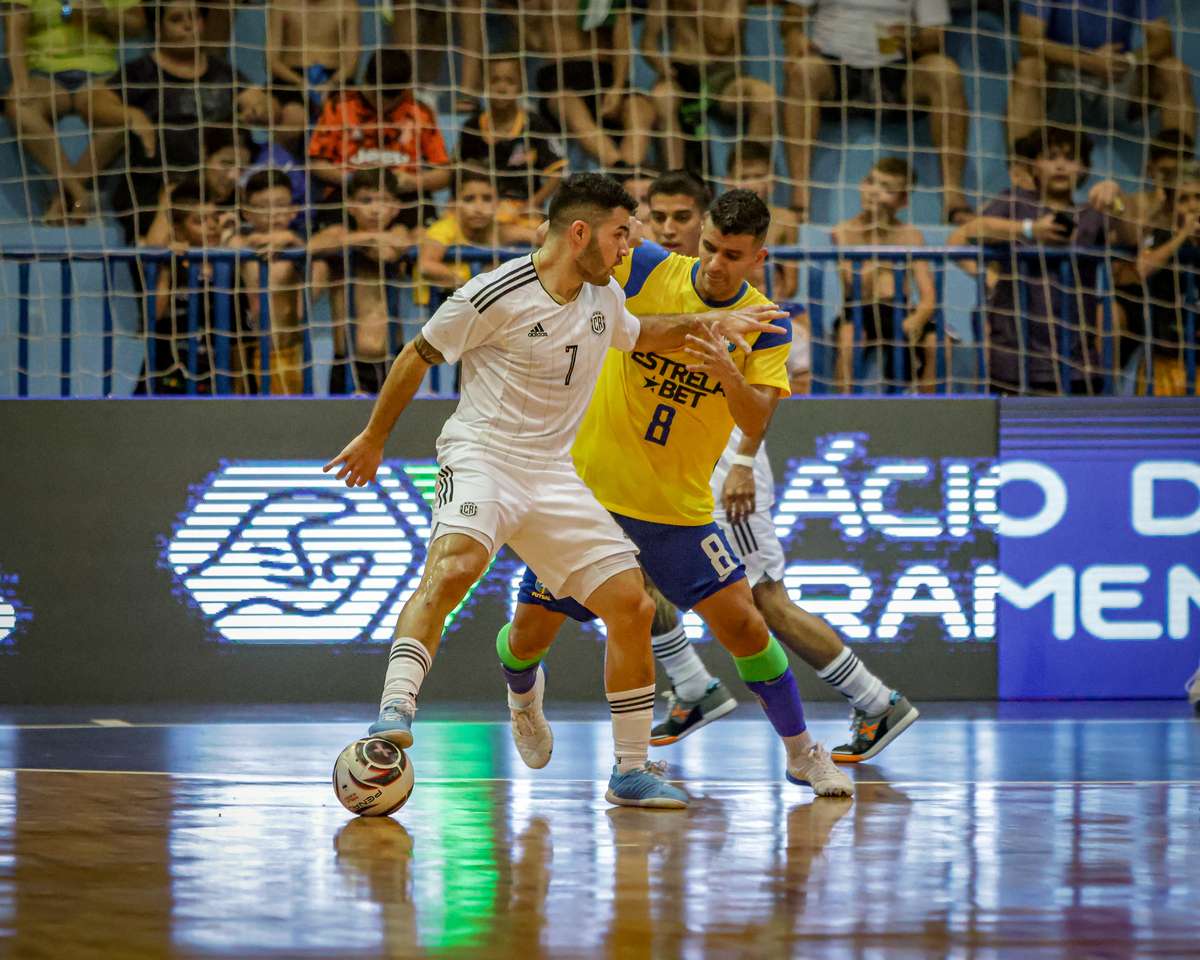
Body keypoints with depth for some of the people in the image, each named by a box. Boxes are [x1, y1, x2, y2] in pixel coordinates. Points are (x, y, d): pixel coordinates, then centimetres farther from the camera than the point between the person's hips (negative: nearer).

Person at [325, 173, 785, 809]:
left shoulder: (604, 297, 9)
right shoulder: (497, 296, -12)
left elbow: (637, 336, 34)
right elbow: (418, 356, -1)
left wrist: (711, 325, 19)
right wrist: (373, 439, 7)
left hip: (554, 474, 7)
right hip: (481, 456, -7)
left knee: (632, 605, 0)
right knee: (451, 568, -36)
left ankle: (630, 773, 10)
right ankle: (395, 713, -44)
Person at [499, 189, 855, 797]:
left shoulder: (764, 324, -7)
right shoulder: (646, 269, -8)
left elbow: (757, 421, -19)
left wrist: (730, 375, -39)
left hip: (677, 507, 0)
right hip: (586, 489, 0)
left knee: (740, 621, -11)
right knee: (530, 633, 4)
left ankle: (802, 753, 8)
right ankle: (523, 696, 41)